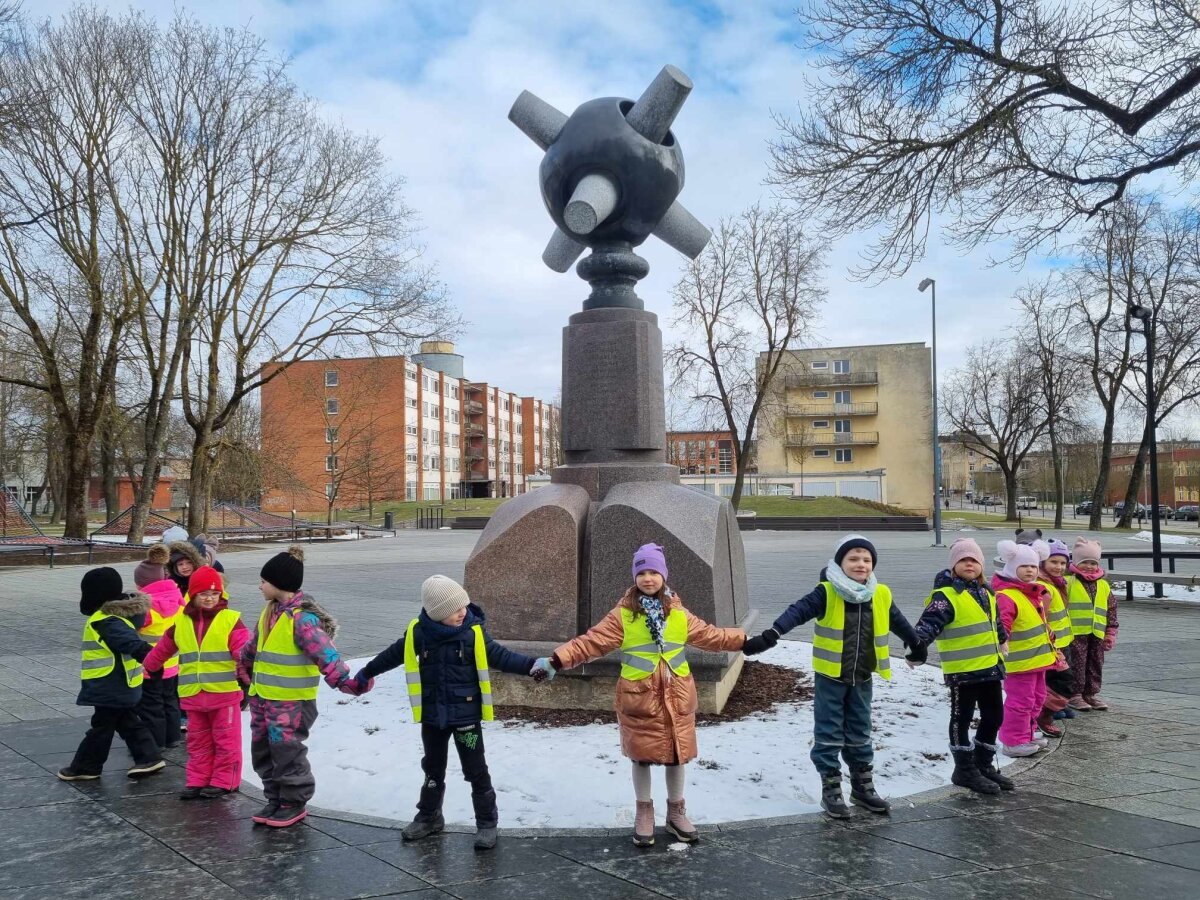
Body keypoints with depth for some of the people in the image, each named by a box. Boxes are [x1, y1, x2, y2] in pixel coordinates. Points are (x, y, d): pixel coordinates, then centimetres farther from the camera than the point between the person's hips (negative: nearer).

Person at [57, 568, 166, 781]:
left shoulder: (107, 621, -23)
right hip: (122, 685, 10)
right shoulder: (121, 612, 8)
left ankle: (85, 767, 18)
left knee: (101, 726, 4)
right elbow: (129, 638, 19)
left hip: (111, 687, -10)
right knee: (127, 722, 17)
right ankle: (149, 758, 18)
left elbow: (132, 643, -35)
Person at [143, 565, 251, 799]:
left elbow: (243, 651, -16)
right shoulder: (180, 623, 6)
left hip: (224, 692, -4)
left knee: (225, 740, 5)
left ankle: (223, 781, 16)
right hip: (193, 694, 4)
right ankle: (198, 781, 24)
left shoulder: (231, 620, -7)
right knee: (198, 740, 14)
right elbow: (161, 650, 20)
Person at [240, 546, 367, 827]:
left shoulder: (302, 618, -21)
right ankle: (276, 799, 30)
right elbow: (255, 643, 28)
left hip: (291, 701, -9)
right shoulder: (271, 611, 8)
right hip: (263, 696, 9)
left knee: (287, 751, -1)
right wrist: (245, 665, 43)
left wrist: (343, 680, -41)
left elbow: (324, 652, -30)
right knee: (262, 750, 16)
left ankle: (294, 802, 17)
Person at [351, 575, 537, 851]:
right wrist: (367, 672, 20)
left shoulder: (473, 633, -14)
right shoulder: (419, 633, -8)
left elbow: (500, 656, -12)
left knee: (475, 769, 4)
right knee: (433, 767, 19)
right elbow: (395, 655, 8)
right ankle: (429, 817, 37)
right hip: (432, 714, 3)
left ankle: (487, 822, 18)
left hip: (465, 714, -3)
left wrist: (531, 665, -26)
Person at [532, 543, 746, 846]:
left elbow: (710, 635, 13)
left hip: (676, 696, 3)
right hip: (638, 697, -2)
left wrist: (746, 641, 11)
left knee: (677, 754, 11)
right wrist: (556, 661, -23)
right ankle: (644, 814, 30)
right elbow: (591, 642, -13)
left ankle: (676, 812, 33)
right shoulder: (623, 614, -7)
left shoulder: (678, 612, 3)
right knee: (642, 756, 8)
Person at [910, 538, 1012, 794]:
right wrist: (916, 650, -36)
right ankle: (965, 770, 14)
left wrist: (1002, 640, 42)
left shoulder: (985, 593, 11)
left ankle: (984, 765, 30)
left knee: (994, 717, 16)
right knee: (962, 718, 3)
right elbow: (928, 624, -25)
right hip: (962, 670, -8)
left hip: (990, 667, 8)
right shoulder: (946, 595, -15)